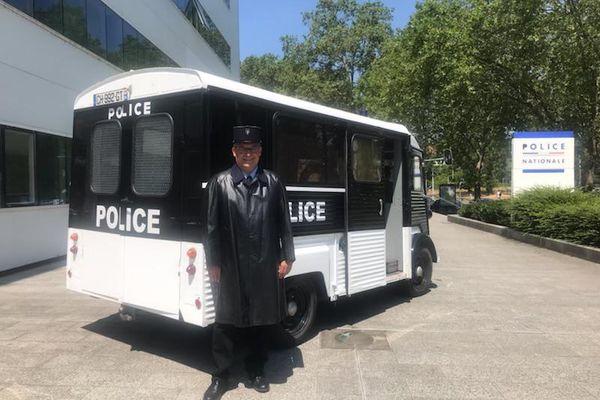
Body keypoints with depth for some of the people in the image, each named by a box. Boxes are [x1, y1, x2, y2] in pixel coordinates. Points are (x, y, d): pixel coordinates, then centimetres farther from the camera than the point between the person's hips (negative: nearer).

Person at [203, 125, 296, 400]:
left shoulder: (273, 183, 4)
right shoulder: (219, 183, 1)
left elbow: (284, 223, 6)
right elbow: (212, 226, 0)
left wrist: (287, 257, 3)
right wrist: (213, 262, -3)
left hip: (266, 265, 1)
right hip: (230, 267, -1)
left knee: (262, 319, 14)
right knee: (226, 321, 10)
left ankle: (256, 370, 34)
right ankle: (221, 376, 27)